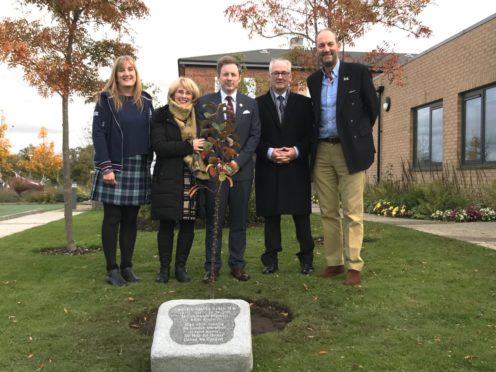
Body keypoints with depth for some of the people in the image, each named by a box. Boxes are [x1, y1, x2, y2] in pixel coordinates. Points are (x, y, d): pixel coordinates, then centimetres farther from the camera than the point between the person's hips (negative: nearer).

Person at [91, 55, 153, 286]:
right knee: (112, 219, 2)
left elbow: (151, 133, 12)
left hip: (138, 168, 4)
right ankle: (112, 269, 9)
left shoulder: (145, 100, 11)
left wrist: (148, 163, 5)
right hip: (114, 166, -4)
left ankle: (127, 267, 16)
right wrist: (106, 167, -16)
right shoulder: (106, 99, -1)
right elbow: (98, 133, -8)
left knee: (131, 219, 8)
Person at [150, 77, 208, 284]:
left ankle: (181, 267, 16)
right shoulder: (161, 115, 1)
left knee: (188, 223, 4)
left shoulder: (197, 116, 11)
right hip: (168, 178, -3)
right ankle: (164, 267, 13)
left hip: (193, 177, 3)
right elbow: (159, 146, -10)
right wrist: (188, 146, -15)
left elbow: (204, 141, 17)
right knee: (166, 223, 1)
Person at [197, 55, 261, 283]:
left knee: (239, 221, 7)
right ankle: (212, 267, 11)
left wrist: (238, 161, -7)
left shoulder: (251, 104, 11)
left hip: (242, 170, 2)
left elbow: (255, 136, 5)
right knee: (213, 221, 2)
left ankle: (237, 265, 17)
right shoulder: (205, 102, 6)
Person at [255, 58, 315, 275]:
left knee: (301, 214, 3)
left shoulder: (303, 103, 10)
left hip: (297, 167, 0)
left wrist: (296, 151, -11)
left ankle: (306, 259, 12)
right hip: (268, 168, 0)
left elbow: (310, 134, 5)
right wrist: (269, 152, -13)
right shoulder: (258, 104, 7)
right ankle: (271, 260, 12)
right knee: (270, 215, 4)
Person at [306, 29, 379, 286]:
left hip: (350, 151, -4)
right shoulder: (313, 80, 11)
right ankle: (334, 263, 17)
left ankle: (354, 266, 3)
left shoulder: (358, 72, -2)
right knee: (328, 212, 7)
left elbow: (373, 107, 4)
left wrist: (358, 134, 10)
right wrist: (314, 143, 14)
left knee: (352, 212, -4)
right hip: (322, 151, 5)